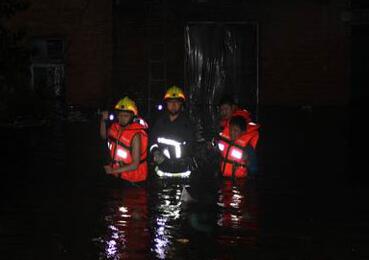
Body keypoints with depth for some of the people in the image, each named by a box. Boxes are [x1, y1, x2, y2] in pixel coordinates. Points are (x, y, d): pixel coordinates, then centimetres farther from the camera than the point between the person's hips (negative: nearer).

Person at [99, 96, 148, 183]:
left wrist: (113, 171, -23)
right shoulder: (115, 126, 0)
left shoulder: (135, 135, -20)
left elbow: (135, 165, -21)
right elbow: (104, 136, 25)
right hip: (117, 176, 5)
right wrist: (103, 120, 8)